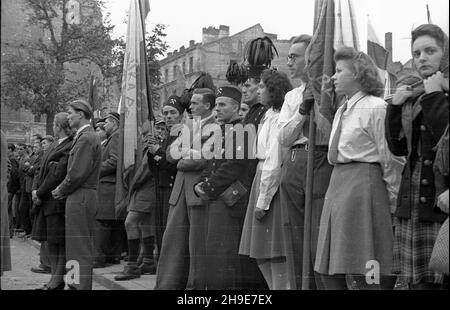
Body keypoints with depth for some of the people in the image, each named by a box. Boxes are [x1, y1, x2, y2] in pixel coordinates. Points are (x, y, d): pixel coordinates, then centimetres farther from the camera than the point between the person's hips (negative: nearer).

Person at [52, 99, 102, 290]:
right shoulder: (85, 137, 16)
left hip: (80, 198, -10)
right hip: (82, 197, 10)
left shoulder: (86, 138, -15)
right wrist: (62, 189, 8)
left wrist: (61, 191, -6)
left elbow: (77, 174, -20)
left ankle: (81, 286, -2)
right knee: (81, 247, 14)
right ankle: (78, 284, 22)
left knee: (79, 248, -6)